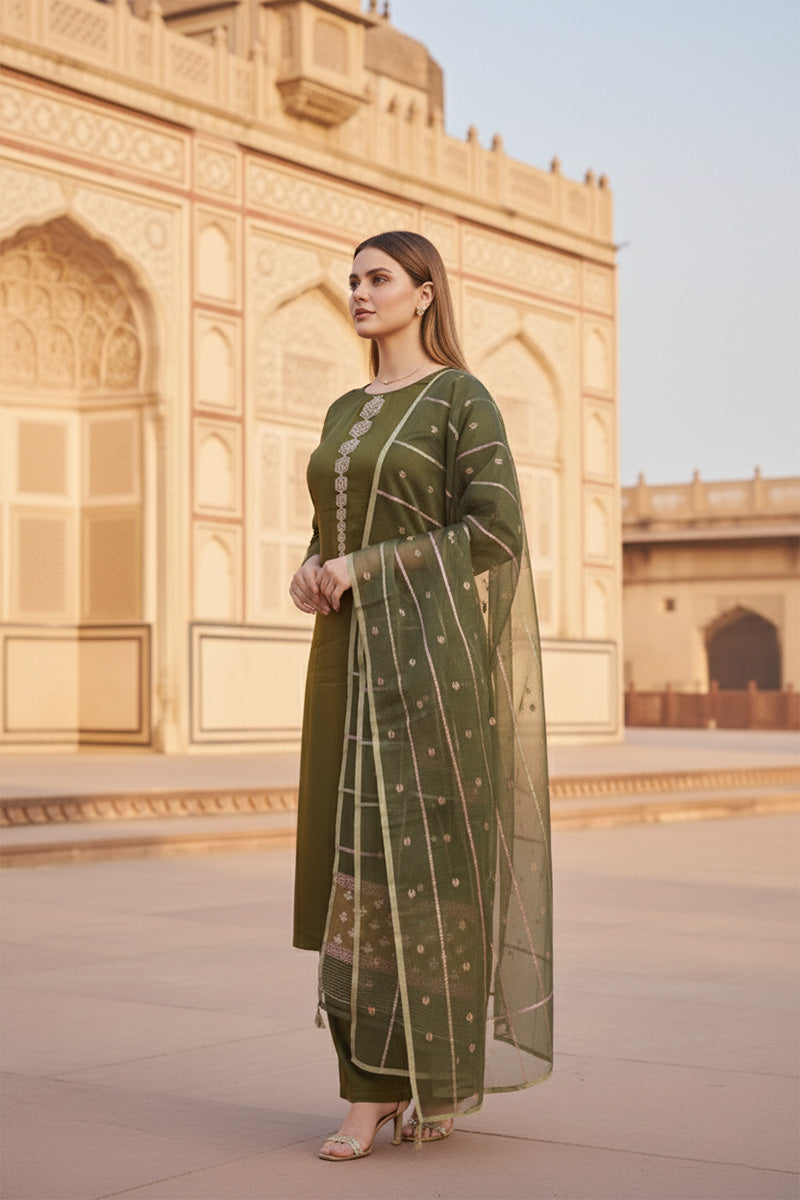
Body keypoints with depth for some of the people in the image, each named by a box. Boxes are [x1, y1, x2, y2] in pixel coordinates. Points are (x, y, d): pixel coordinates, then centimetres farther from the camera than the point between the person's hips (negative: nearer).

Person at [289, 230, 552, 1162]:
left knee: (416, 855, -10)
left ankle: (445, 1068, 1)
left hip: (427, 644, -7)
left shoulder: (464, 398, -3)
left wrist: (369, 567, -15)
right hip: (353, 652, 7)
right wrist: (308, 576, -3)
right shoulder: (344, 413, 18)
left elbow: (497, 530, -12)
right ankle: (383, 1079, 12)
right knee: (361, 857, 4)